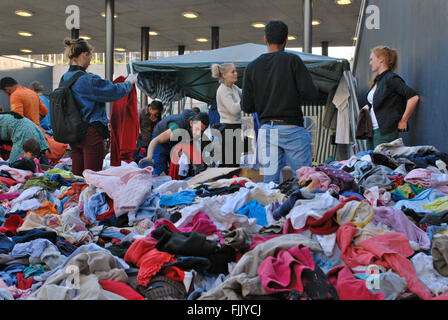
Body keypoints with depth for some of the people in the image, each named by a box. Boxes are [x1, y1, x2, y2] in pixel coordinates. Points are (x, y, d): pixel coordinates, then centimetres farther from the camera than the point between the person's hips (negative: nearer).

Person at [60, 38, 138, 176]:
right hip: (91, 133, -8)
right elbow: (116, 91, -11)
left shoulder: (65, 78, 10)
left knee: (76, 175, 11)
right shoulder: (88, 80, -17)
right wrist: (129, 82, 8)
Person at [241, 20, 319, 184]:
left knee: (270, 182, 5)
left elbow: (247, 107, 5)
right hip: (292, 129, -3)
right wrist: (296, 98, 11)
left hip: (266, 131, 4)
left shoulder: (252, 67, 6)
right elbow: (311, 94, -10)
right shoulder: (292, 60, -4)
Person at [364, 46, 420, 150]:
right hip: (372, 131, 9)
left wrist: (403, 121, -15)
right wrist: (366, 107, 8)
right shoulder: (377, 80, 16)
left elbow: (414, 97, -20)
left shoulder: (391, 79, -11)